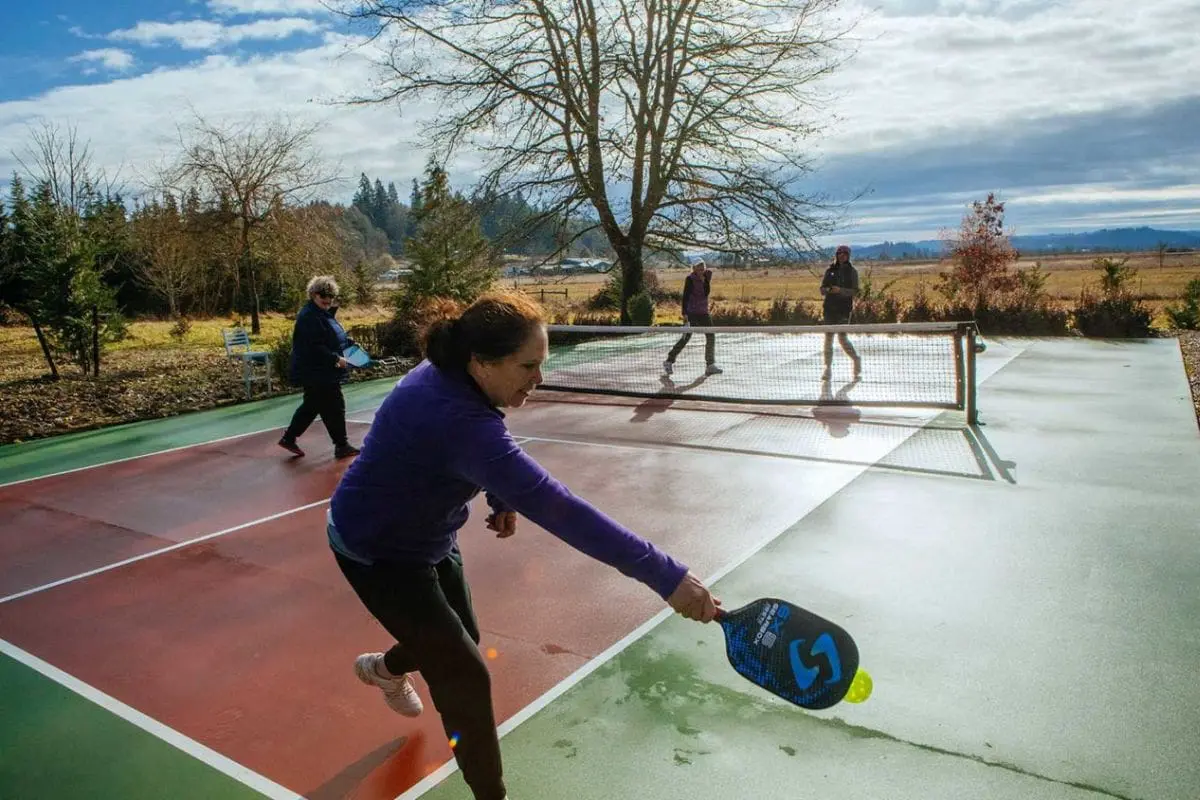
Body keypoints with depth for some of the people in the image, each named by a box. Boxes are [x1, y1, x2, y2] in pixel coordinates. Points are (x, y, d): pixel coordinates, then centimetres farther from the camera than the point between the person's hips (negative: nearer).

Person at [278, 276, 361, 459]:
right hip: (317, 373, -11)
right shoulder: (309, 317, -20)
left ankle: (289, 438, 27)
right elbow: (315, 347, -26)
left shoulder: (324, 313, 13)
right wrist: (336, 359, -25)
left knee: (311, 406, 18)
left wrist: (349, 342, 9)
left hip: (323, 373, 11)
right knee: (334, 407, -3)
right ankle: (341, 446, 7)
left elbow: (331, 338, 25)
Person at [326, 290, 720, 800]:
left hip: (428, 536, 9)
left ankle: (383, 667, 56)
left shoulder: (450, 376, -13)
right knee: (465, 676, -6)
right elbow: (556, 507, -49)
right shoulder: (459, 420, -42)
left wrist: (501, 498, -4)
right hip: (378, 553, -9)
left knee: (457, 641, 24)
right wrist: (665, 576, -49)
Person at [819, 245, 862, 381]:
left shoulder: (852, 271, 3)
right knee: (828, 337, -1)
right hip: (830, 308, 3)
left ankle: (856, 359, 18)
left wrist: (840, 290, -19)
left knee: (842, 337, -7)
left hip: (844, 308, -3)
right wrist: (829, 290, -13)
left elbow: (855, 291, -4)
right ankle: (828, 368, 4)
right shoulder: (830, 270, 10)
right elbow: (822, 289, 10)